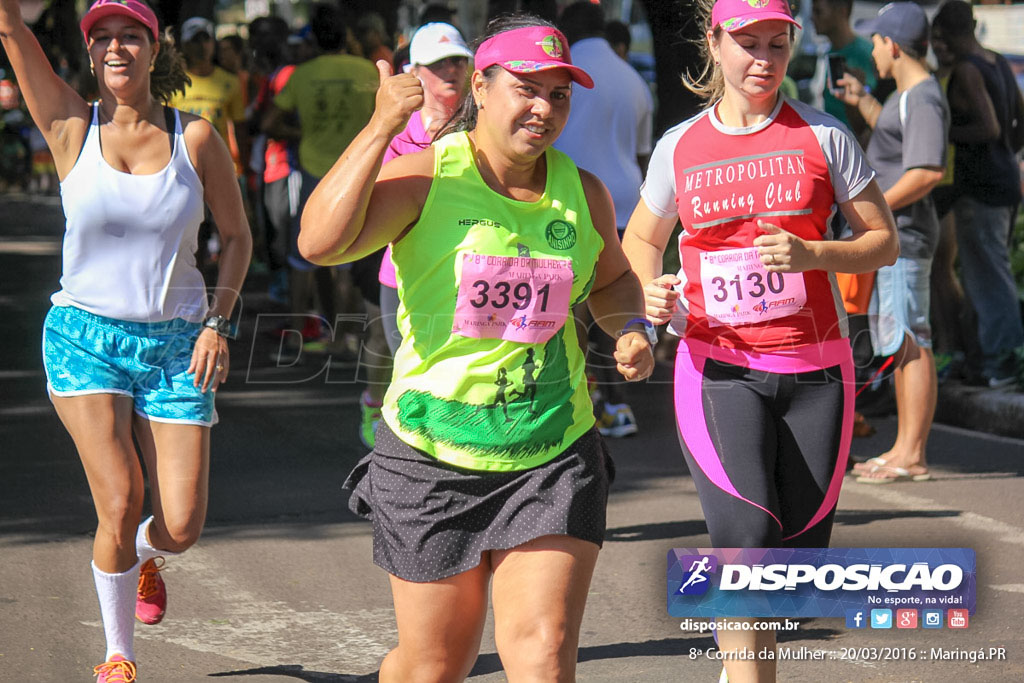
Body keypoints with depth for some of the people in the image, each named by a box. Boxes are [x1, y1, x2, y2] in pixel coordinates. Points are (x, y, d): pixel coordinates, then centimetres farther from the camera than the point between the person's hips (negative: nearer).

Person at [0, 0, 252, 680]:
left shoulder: (197, 137, -2)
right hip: (86, 338, -1)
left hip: (177, 345, 1)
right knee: (121, 504, -16)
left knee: (181, 528, -3)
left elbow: (238, 235, 7)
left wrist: (218, 323, -3)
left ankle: (144, 557, 37)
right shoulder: (73, 126, -3)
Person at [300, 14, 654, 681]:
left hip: (553, 457, 3)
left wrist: (632, 329, 4)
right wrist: (381, 125, -28)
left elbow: (612, 278, 26)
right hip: (432, 457, -2)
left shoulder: (583, 193, 5)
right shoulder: (424, 177, -9)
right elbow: (320, 242, -25)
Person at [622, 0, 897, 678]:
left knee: (798, 562, 6)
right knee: (745, 539, -21)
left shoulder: (824, 137, 2)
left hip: (815, 368, 1)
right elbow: (642, 240, 21)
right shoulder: (679, 147, 6)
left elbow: (884, 242, 5)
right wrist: (651, 291, -2)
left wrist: (811, 253, -15)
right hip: (718, 367, -1)